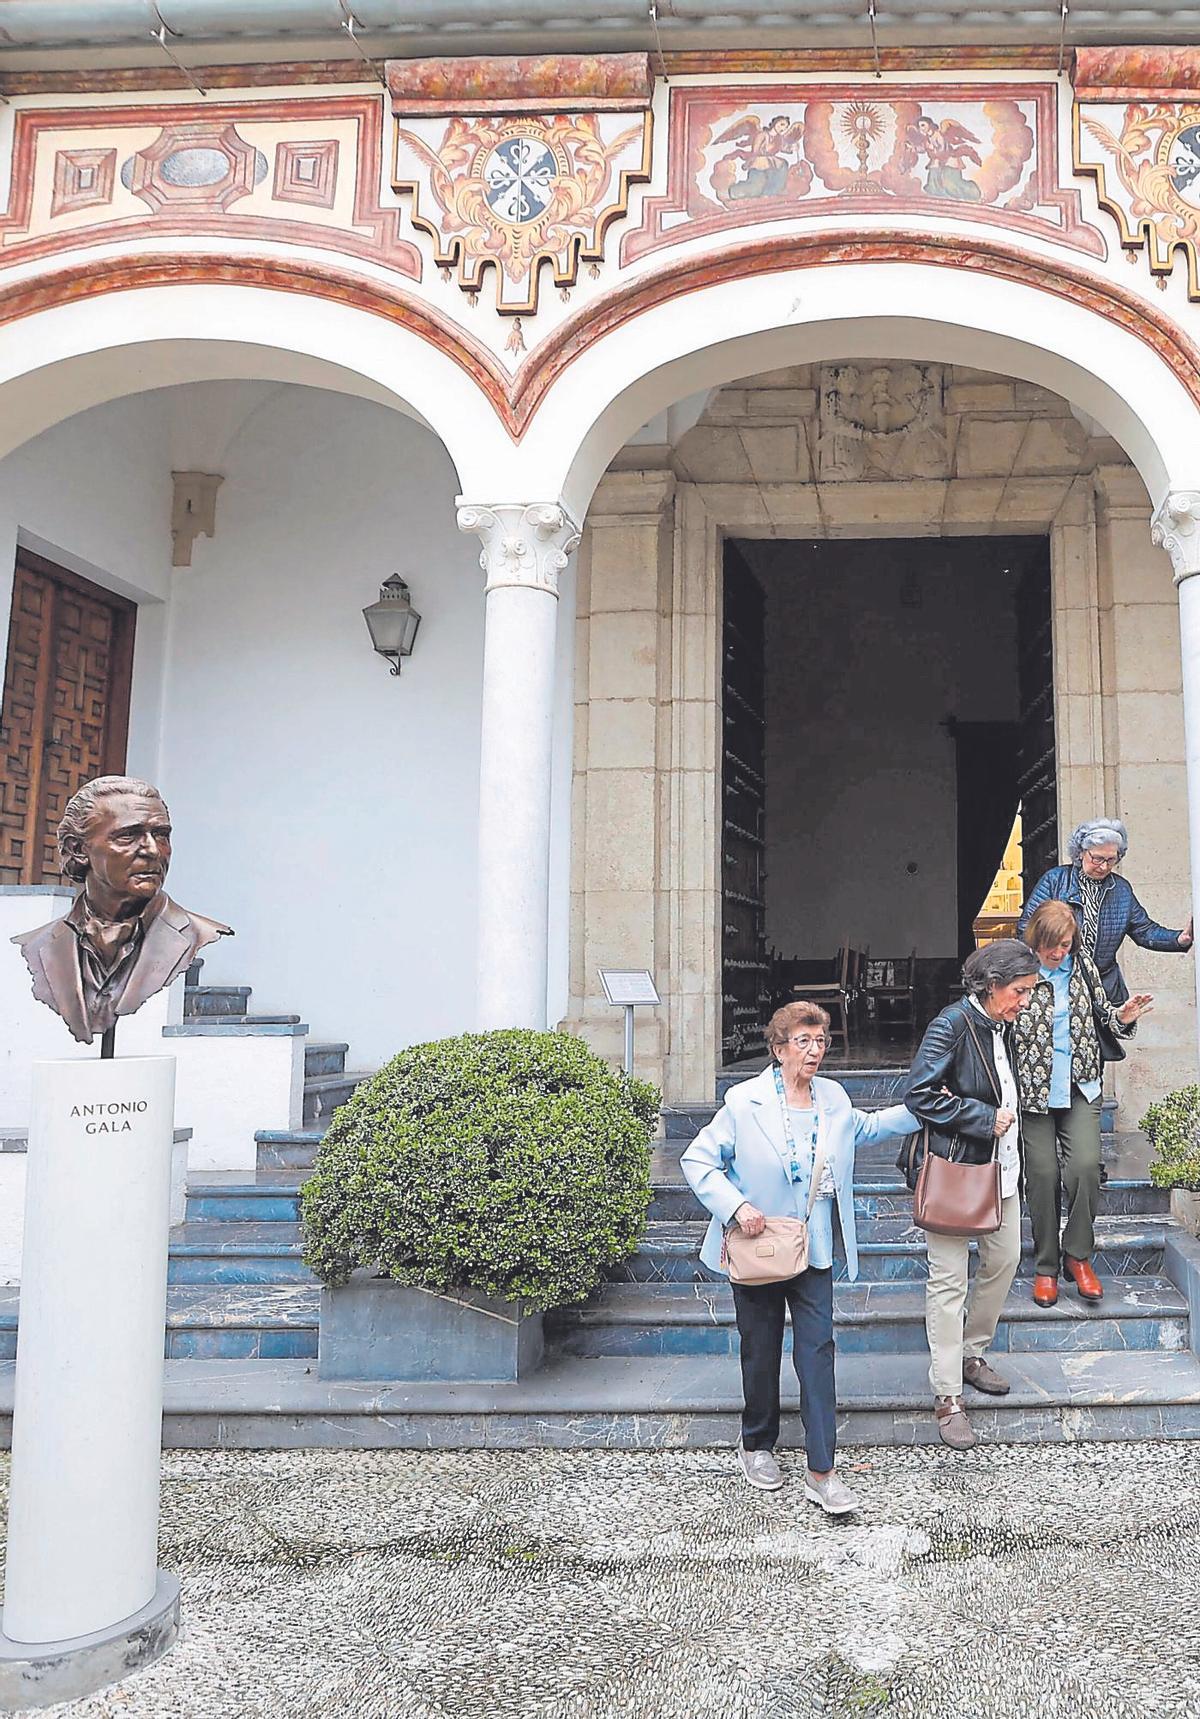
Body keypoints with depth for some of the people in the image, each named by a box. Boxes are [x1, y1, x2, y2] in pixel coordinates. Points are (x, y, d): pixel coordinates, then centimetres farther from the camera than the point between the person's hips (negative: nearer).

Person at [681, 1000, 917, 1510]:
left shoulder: (833, 1099, 3)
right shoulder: (745, 1101, -12)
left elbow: (865, 1126, 27)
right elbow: (697, 1160, -9)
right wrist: (736, 1205, -20)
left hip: (813, 1252, 3)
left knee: (817, 1351, -3)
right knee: (761, 1353, 11)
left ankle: (821, 1472, 4)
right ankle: (757, 1446, 33)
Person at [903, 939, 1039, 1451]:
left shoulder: (1002, 1026, 7)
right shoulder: (952, 1024, -18)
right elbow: (919, 1094, -23)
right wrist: (985, 1118, -19)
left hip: (999, 1166, 8)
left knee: (1005, 1261, 16)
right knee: (948, 1281, -2)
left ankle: (973, 1354, 36)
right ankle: (948, 1399, 4)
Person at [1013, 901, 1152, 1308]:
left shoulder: (1083, 965, 4)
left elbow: (1100, 1010, 19)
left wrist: (1122, 1018, -2)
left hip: (1080, 1085, 3)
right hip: (1033, 1087, -3)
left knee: (1085, 1165, -10)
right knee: (1043, 1174, 2)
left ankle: (1078, 1256, 10)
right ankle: (1046, 1267, 16)